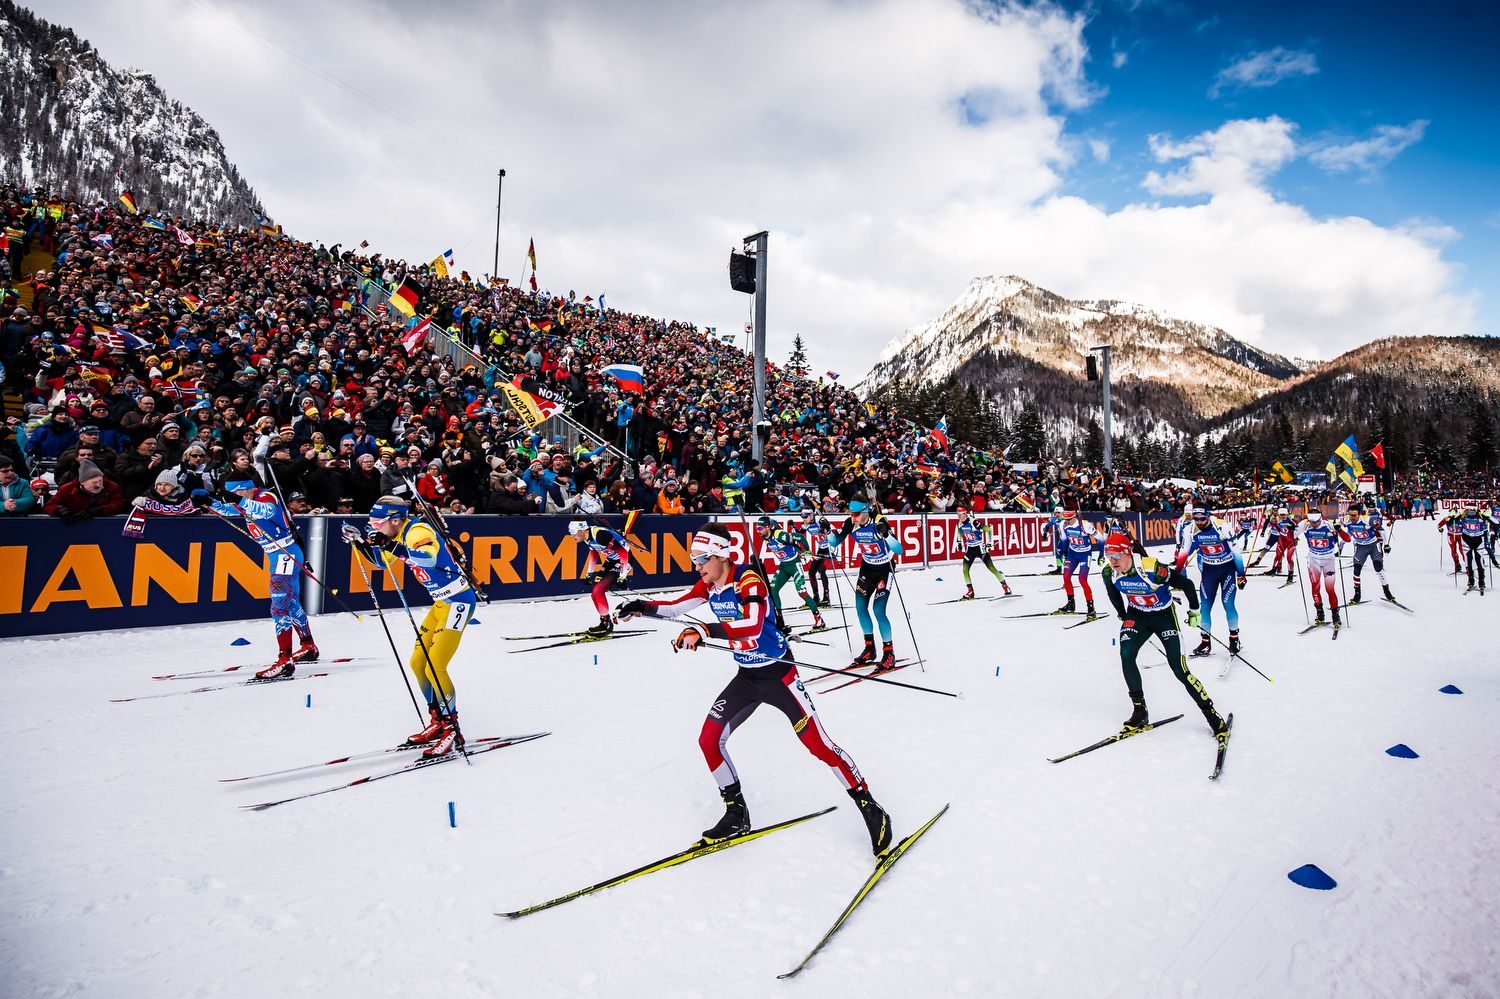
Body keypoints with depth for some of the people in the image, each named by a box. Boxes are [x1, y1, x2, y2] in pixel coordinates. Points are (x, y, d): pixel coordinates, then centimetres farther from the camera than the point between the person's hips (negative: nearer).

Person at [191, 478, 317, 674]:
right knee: (290, 603, 20)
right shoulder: (247, 502, 12)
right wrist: (208, 501, 4)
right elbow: (227, 509, 22)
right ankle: (309, 647, 35)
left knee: (280, 605, -17)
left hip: (287, 556, -11)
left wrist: (243, 503, -50)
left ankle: (285, 660, -21)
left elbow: (267, 510, -37)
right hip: (276, 557, 11)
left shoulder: (267, 496, -16)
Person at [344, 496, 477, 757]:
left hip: (458, 602, -10)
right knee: (417, 664, 11)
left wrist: (389, 544, -43)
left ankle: (452, 732, -2)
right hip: (442, 603, 10)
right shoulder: (401, 533, 7)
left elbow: (428, 558, -42)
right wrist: (359, 542, 11)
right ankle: (438, 721, 24)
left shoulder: (418, 531, -21)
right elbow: (383, 562, 24)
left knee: (435, 668, -13)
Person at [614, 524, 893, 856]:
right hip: (745, 677, 7)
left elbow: (753, 626, -39)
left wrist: (704, 631, -48)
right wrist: (640, 608, -9)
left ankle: (870, 809, 9)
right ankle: (737, 816, 18)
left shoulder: (748, 580, -24)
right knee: (709, 740, 0)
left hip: (778, 673, -7)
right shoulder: (708, 586, 0)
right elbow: (673, 608, 8)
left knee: (818, 744, -8)